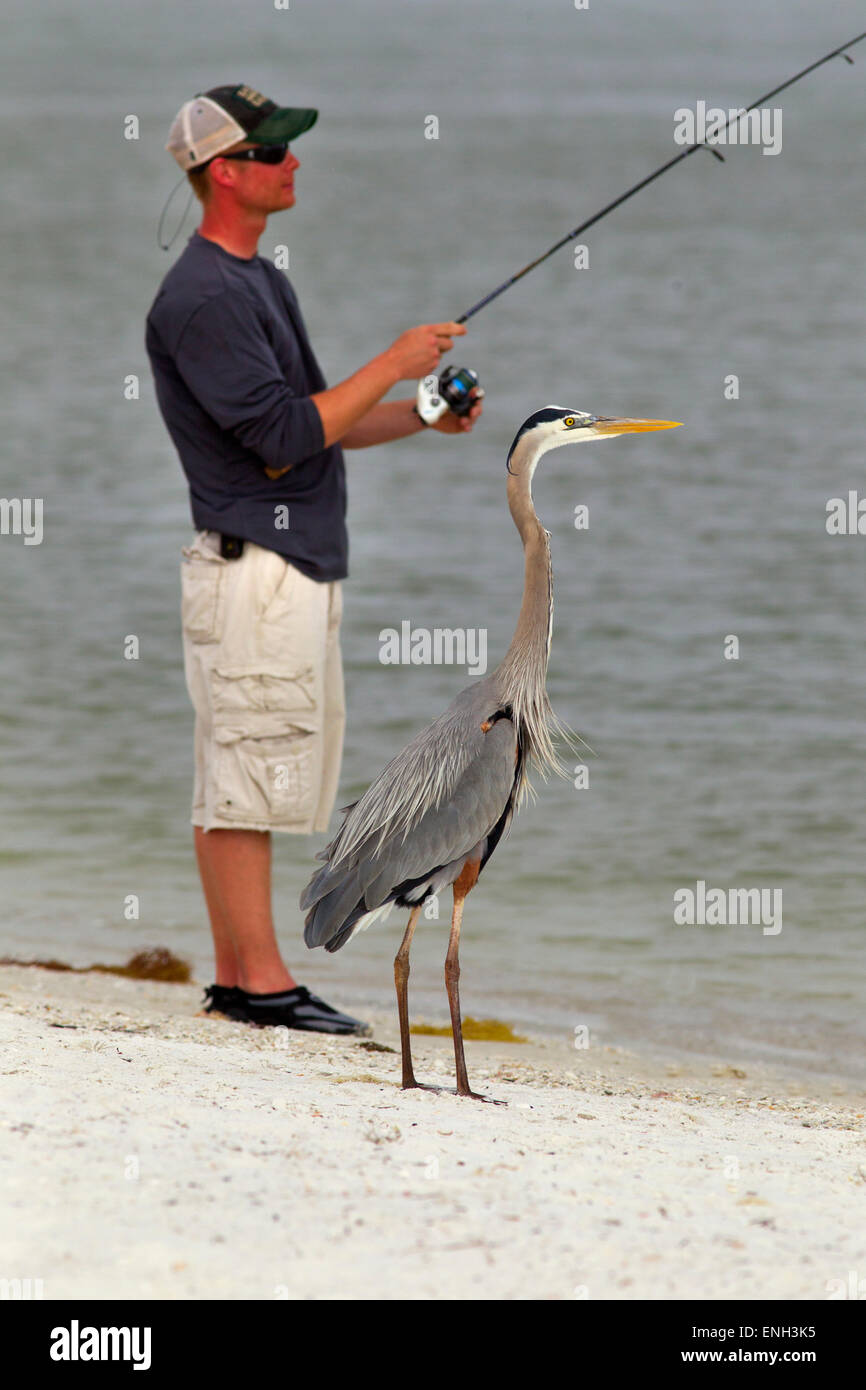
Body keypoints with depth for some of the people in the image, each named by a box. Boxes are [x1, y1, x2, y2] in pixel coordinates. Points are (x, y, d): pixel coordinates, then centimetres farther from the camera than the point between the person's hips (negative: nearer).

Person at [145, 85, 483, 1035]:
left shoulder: (259, 281, 18)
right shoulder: (201, 298, -15)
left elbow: (313, 428, 23)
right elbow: (283, 440, -20)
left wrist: (421, 417, 10)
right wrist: (391, 367, -13)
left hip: (300, 567, 10)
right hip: (252, 566, -10)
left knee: (258, 780, 11)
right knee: (244, 780, -7)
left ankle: (237, 980, 14)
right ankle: (258, 981, -6)